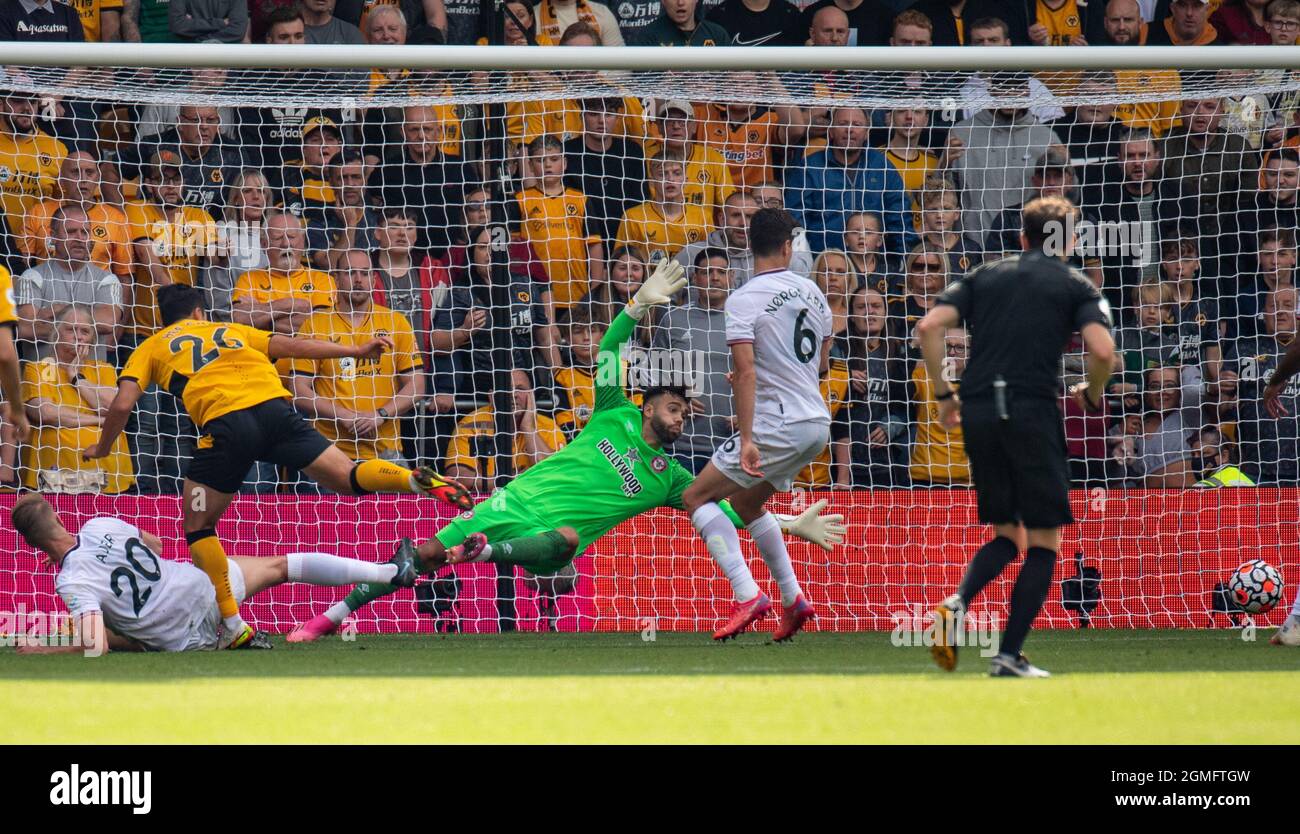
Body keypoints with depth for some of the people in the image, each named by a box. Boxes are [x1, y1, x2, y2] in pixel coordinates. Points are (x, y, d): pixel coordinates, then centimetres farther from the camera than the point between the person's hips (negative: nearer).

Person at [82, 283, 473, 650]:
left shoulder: (151, 348, 24)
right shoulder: (229, 331, 33)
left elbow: (122, 404, 12)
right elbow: (292, 346, 28)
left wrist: (103, 447, 29)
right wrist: (356, 350, 33)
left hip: (227, 423, -3)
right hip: (274, 407, 3)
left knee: (198, 526, 12)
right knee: (348, 478, 4)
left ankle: (232, 626, 3)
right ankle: (416, 480, -26)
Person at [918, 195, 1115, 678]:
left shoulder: (985, 276, 16)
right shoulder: (1076, 286, 7)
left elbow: (929, 327, 4)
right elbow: (1102, 350, -9)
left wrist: (943, 393, 11)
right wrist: (1092, 397, 9)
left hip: (977, 412, 4)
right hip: (1032, 411, -4)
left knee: (1008, 534, 18)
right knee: (1044, 540, 6)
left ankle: (957, 603, -9)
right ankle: (1009, 654, -3)